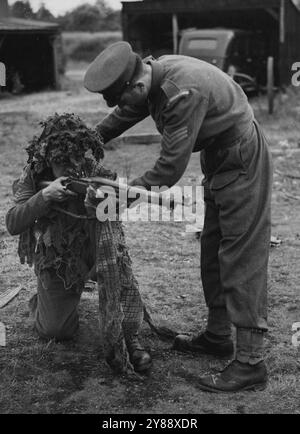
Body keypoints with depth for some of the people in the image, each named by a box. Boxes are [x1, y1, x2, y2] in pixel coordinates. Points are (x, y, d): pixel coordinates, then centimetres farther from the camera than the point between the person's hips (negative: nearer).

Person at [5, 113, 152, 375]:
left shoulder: (94, 172, -19)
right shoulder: (34, 176, -17)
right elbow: (13, 224, -24)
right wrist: (44, 195, -40)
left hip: (91, 248, 0)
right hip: (53, 259, 1)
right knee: (55, 331, -3)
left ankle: (128, 336, -23)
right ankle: (44, 300, 36)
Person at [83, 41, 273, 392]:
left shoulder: (184, 93, -32)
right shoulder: (152, 74, -3)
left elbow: (170, 168, -29)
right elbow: (122, 116, 15)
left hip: (242, 163, -10)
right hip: (219, 162, 10)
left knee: (242, 258, -10)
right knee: (213, 252, 15)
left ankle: (250, 362, -5)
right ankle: (218, 335, 28)